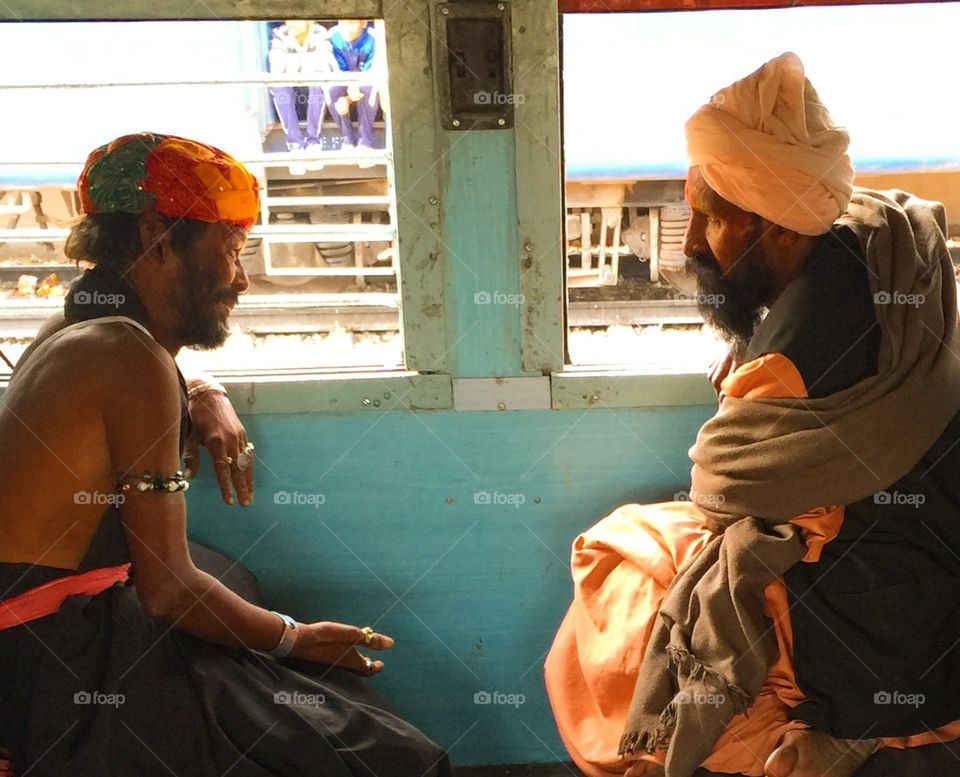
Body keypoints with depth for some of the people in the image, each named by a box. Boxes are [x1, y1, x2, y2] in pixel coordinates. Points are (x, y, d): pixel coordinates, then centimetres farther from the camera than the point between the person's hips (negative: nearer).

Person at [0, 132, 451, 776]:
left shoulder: (78, 329, 10)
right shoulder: (133, 356, -19)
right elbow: (168, 591, -19)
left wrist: (211, 403, 11)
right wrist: (296, 638, -5)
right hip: (62, 658, -10)